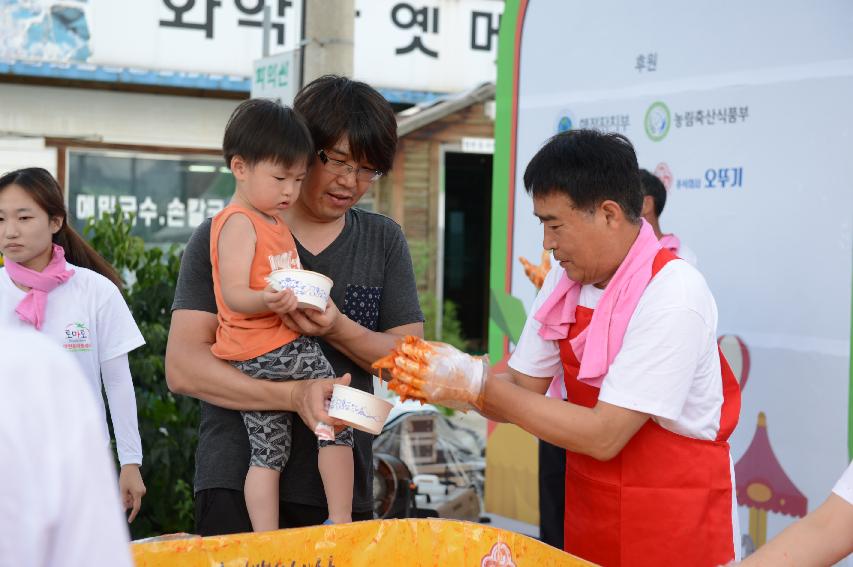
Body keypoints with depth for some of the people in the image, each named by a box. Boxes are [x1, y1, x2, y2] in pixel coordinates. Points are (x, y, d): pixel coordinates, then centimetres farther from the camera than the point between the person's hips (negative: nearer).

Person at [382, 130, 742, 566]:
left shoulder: (673, 296, -22)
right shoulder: (564, 281, 1)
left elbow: (603, 436, -25)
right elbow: (524, 389, 3)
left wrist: (478, 384, -23)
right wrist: (452, 380, -16)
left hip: (674, 521, -6)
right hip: (589, 513, 7)